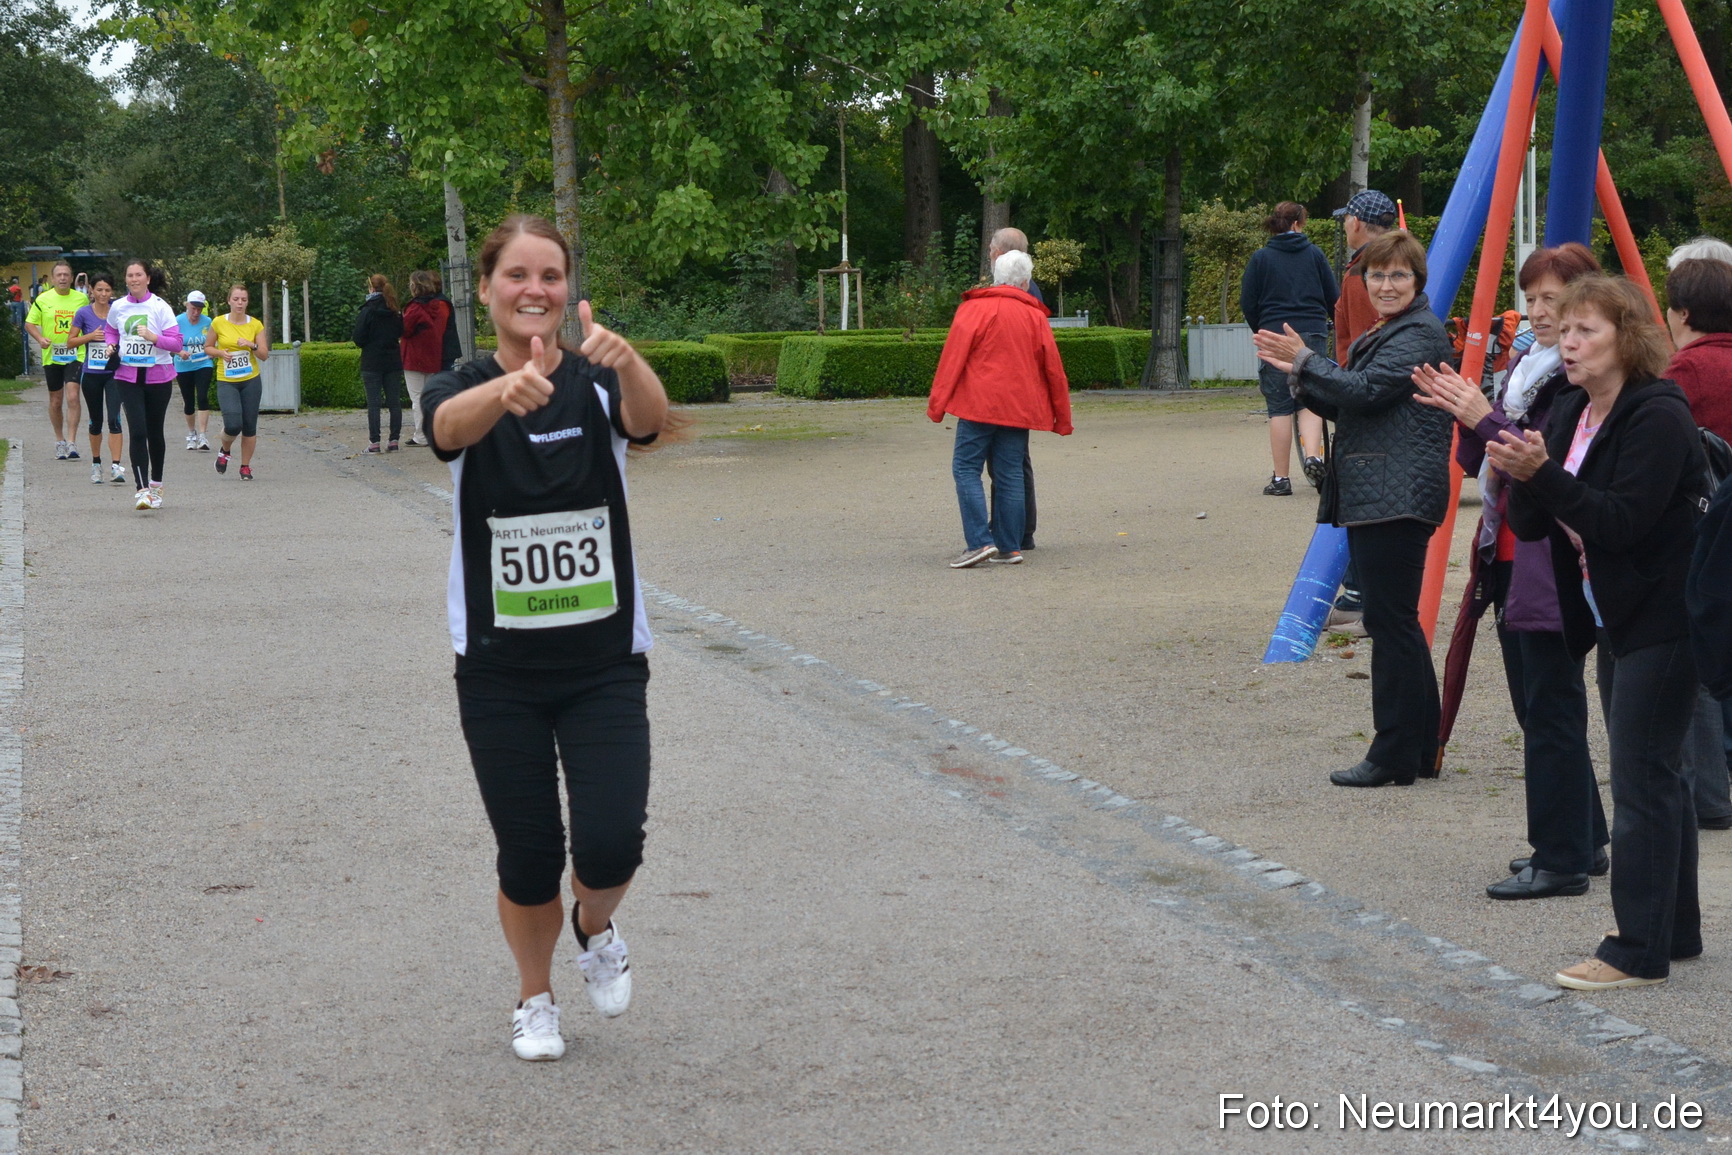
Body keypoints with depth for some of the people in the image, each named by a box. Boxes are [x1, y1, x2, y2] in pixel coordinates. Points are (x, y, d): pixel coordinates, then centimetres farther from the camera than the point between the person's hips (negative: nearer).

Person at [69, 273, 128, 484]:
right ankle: (96, 464, 29)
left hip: (113, 373, -1)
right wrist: (90, 336, -14)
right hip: (91, 374, 1)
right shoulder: (84, 313, -3)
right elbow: (71, 341, 2)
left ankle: (116, 467, -18)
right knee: (96, 421, 12)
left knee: (114, 420, -14)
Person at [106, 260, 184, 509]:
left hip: (158, 375, -1)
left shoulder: (160, 307, -6)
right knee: (137, 431, -13)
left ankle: (156, 485, 29)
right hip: (128, 375, 1)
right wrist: (112, 346, 4)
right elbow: (110, 330, 24)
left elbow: (176, 343, -9)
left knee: (154, 432, 10)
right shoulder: (118, 307, 4)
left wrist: (153, 337, -25)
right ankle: (142, 489, -16)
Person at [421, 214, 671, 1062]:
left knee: (611, 845, -12)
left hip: (605, 664, 0)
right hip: (499, 670, 0)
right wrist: (508, 390, -53)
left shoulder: (599, 386, -3)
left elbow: (650, 417, -27)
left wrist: (628, 363, -51)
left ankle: (595, 930, 24)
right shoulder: (464, 390, -4)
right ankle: (535, 999, 33)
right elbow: (449, 423, -30)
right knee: (528, 858, 5)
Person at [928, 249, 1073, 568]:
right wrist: (1062, 418, 20)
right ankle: (1010, 546, 6)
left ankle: (979, 541, -13)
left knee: (966, 469, -1)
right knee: (1010, 475, 7)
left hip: (979, 404, -4)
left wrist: (937, 403, -6)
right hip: (1019, 407, 4)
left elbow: (953, 357, -8)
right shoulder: (1034, 316, 10)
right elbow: (1053, 368, 13)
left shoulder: (974, 309, -2)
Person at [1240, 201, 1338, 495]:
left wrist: (1260, 331, 18)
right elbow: (1334, 297, 5)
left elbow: (1248, 303, 1)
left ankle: (1280, 479, 1)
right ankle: (1313, 456, -14)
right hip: (1313, 334, 1)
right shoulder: (1314, 254, 5)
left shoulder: (1261, 258, 2)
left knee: (1279, 408, 2)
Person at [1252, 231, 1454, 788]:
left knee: (1392, 621, -8)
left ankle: (1394, 757, -5)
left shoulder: (1421, 334, -9)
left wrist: (1303, 362, -9)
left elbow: (1366, 391, -19)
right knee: (1396, 622, 12)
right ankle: (1419, 750, 19)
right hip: (1371, 499, 11)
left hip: (1397, 499, -11)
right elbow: (1347, 407, 22)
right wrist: (1301, 376, 5)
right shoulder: (1379, 336, 23)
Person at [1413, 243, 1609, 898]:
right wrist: (1466, 413, -2)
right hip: (1512, 559, 10)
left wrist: (1486, 419, -22)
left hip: (1555, 567, -10)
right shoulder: (1528, 367, 15)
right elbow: (1483, 464, 16)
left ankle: (1561, 861, 3)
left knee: (1551, 712, -4)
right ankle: (1584, 841, 27)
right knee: (1536, 708, 15)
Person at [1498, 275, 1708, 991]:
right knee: (1656, 777, 15)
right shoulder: (1569, 414, 9)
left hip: (1662, 621, -9)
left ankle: (1639, 950, -2)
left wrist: (1542, 473, -29)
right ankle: (1676, 930, 25)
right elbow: (1530, 525, 7)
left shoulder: (1659, 416, -17)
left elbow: (1622, 521, -24)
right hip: (1615, 617, 9)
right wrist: (1521, 476, -13)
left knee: (1641, 782, -7)